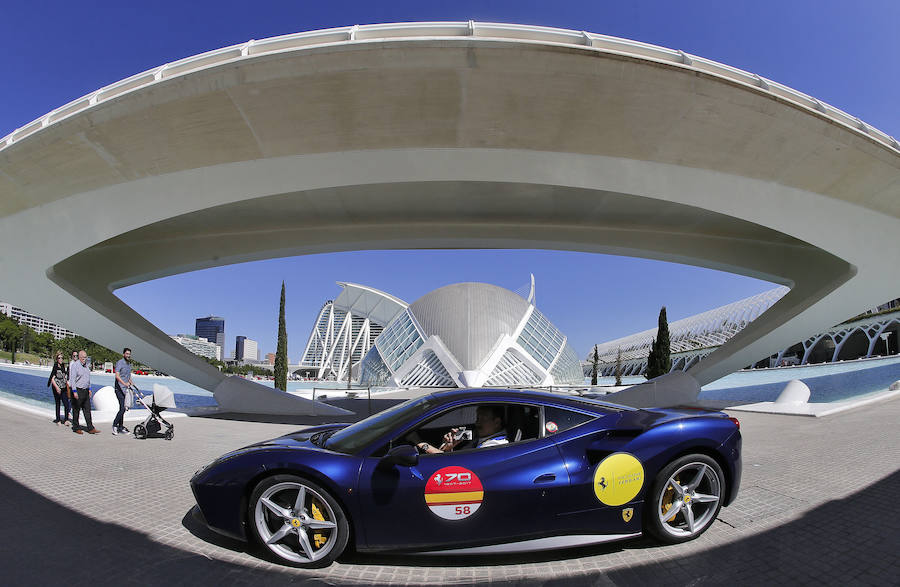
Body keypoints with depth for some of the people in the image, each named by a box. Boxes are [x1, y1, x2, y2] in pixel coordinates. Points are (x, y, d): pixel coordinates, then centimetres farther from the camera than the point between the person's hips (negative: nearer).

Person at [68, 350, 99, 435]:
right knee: (76, 410, 4)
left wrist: (89, 389, 20)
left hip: (85, 391, 7)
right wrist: (74, 391, -20)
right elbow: (72, 379, -15)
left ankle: (90, 428, 4)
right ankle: (76, 428, 15)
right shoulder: (75, 365, -10)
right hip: (78, 391, -7)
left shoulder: (86, 365, 14)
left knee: (87, 410, 5)